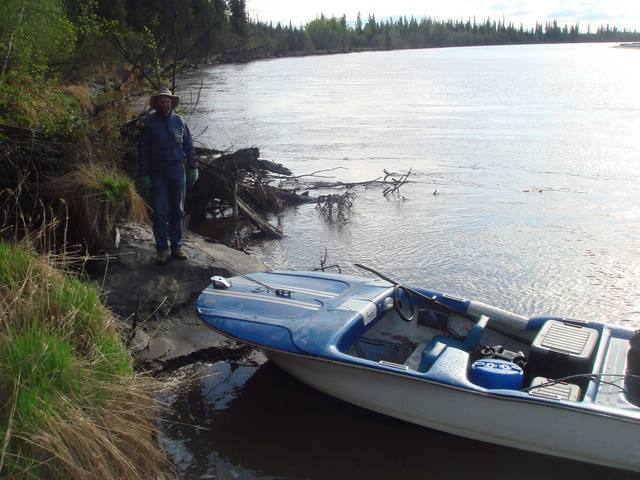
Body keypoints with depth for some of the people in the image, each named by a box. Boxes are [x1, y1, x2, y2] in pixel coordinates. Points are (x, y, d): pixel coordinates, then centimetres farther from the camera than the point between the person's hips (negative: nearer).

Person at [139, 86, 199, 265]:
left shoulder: (179, 121, 5)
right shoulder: (150, 123, -2)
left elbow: (188, 145, 10)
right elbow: (143, 150, -1)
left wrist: (193, 168, 4)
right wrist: (144, 174, -7)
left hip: (177, 170, 2)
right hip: (157, 173, -2)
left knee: (177, 211, 9)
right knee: (160, 212, 0)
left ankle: (176, 246, 19)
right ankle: (161, 248, 8)